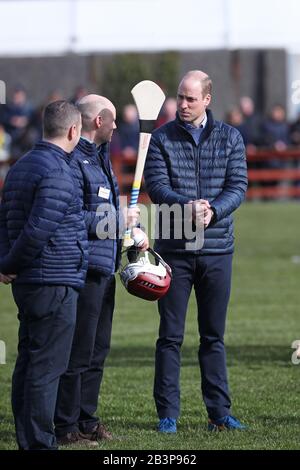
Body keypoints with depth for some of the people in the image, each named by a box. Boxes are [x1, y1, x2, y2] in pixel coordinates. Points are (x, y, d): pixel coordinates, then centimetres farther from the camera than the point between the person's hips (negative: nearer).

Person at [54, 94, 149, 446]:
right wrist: (119, 220, -14)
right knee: (78, 352, -6)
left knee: (97, 350, 16)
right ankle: (66, 427, -1)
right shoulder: (73, 161, -15)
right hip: (83, 270, -10)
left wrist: (134, 229, 12)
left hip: (105, 269, 10)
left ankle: (87, 421, 25)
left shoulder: (100, 156, 17)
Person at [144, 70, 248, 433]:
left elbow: (238, 186, -2)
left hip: (217, 250, 1)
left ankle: (219, 413, 13)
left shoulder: (229, 138, 5)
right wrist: (186, 205, -27)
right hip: (174, 249, -1)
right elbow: (156, 185, -8)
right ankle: (167, 414, 7)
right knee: (170, 335, 2)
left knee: (214, 336, 8)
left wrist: (212, 210, -21)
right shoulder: (161, 139, 1)